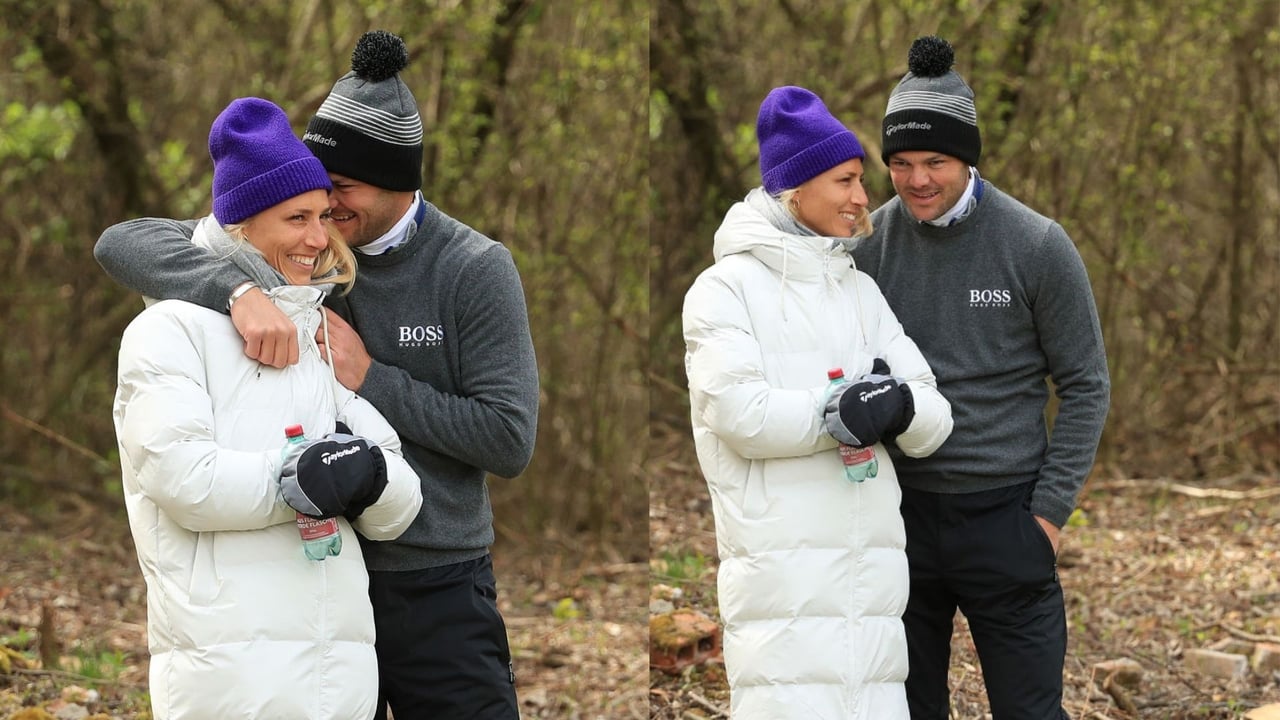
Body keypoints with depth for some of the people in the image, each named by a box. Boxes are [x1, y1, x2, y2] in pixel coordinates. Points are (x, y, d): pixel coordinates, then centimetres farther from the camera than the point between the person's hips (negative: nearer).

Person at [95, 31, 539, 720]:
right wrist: (238, 290, -28)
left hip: (436, 591, -2)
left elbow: (510, 441, -12)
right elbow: (122, 243, -10)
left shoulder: (475, 269, -7)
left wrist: (370, 378, -16)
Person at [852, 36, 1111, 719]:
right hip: (900, 514, 3)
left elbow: (1085, 385, -2)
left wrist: (1050, 510, -6)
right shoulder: (869, 244, 0)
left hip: (1003, 512, -3)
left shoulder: (1037, 246, -7)